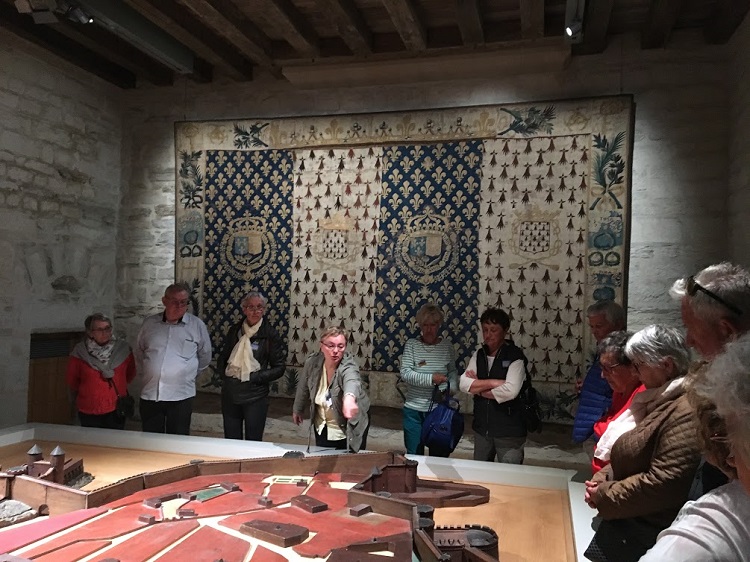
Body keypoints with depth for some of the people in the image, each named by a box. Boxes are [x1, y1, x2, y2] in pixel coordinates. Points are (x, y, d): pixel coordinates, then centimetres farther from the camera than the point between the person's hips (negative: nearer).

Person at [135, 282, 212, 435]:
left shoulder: (197, 325, 0)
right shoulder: (149, 323, 6)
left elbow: (205, 357, 12)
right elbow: (139, 353, 21)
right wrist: (144, 373, 16)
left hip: (181, 395, -2)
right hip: (150, 394, 2)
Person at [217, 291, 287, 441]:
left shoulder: (269, 335, -6)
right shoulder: (235, 330, 5)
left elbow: (279, 368, -5)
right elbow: (223, 356, 19)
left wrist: (254, 377, -12)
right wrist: (222, 372, 1)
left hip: (255, 396, -3)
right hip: (230, 394, 4)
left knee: (253, 442, 6)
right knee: (231, 441, 13)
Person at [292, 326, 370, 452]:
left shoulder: (348, 366, -29)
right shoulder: (312, 362, -15)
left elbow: (352, 382, -53)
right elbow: (304, 387, 4)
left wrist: (349, 398, -76)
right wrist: (297, 410, 19)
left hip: (350, 428, -4)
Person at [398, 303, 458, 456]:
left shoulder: (447, 345, 2)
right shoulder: (411, 344, -5)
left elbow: (453, 371, 12)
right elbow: (405, 373, -14)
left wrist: (451, 389, -7)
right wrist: (431, 379, -23)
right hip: (414, 410, -1)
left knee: (439, 454, 10)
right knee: (413, 455, 9)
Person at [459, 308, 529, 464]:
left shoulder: (515, 356, -11)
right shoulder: (479, 354, 5)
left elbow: (510, 391, -25)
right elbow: (463, 383, -6)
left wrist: (478, 388, -12)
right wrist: (493, 382, -17)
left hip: (509, 431, -5)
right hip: (482, 427, 6)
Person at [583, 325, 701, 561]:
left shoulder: (685, 412, -22)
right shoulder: (657, 399, 12)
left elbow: (664, 483, -27)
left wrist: (605, 495, -15)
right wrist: (601, 479, 2)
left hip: (646, 535, -9)